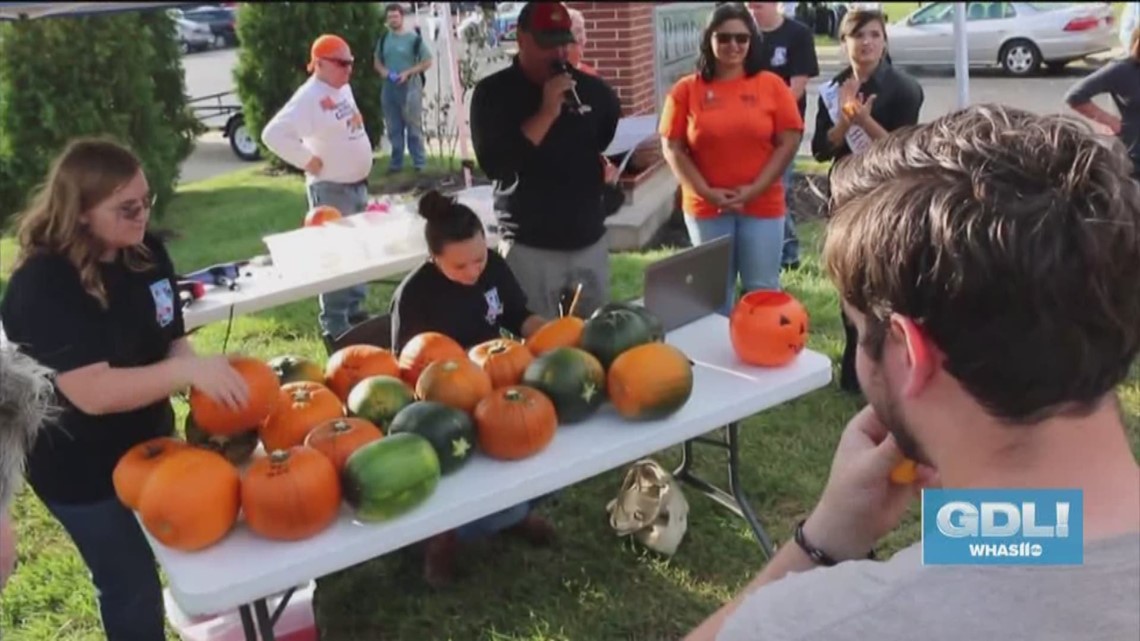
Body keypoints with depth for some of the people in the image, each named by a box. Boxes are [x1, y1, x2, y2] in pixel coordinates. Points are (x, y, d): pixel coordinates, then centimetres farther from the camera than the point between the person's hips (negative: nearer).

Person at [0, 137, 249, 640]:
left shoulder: (147, 252, -7)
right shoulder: (42, 286, -27)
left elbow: (170, 342, -1)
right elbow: (93, 392, -34)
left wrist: (211, 379, -22)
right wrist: (190, 371, -40)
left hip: (149, 443, 6)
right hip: (82, 471, -6)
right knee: (134, 590, 10)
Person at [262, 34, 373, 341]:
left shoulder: (343, 89, 9)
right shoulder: (309, 97, -19)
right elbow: (273, 134, -27)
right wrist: (308, 161, -21)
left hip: (357, 183, 9)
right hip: (331, 189, -9)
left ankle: (355, 309, 30)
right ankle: (334, 324, 2)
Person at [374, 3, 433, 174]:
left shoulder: (414, 37, -7)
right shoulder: (383, 39, 8)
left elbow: (427, 62, -6)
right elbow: (377, 61, 19)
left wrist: (407, 73, -16)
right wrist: (382, 70, -4)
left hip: (410, 87, -5)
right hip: (389, 88, 5)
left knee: (414, 128, 0)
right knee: (393, 129, 11)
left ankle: (420, 163, 5)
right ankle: (396, 163, 20)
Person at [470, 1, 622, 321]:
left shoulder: (592, 89, 5)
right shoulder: (493, 93, -5)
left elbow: (617, 143, 24)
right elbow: (492, 164, -19)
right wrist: (546, 113, -21)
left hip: (591, 242, 4)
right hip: (530, 248, -4)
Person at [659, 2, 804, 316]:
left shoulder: (772, 85, 1)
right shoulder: (686, 89, 0)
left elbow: (788, 142, -2)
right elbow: (672, 148, -1)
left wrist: (754, 190, -12)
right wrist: (705, 191, -12)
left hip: (763, 205, 0)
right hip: (706, 208, 0)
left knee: (762, 289, 8)